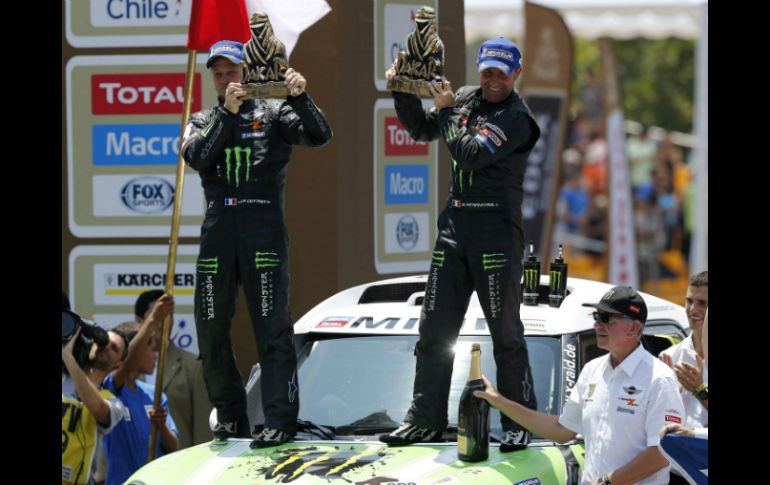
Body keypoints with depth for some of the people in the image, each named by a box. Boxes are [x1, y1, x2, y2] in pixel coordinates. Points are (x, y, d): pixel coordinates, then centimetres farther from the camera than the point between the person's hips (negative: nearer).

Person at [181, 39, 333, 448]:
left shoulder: (272, 113, 8)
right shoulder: (203, 121, 16)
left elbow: (319, 136, -5)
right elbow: (196, 156, -4)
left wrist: (300, 98, -20)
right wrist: (227, 113, -13)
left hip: (263, 227, -4)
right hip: (218, 228, 4)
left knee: (272, 327, -8)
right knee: (210, 329, 5)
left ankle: (280, 420, -8)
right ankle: (230, 416, 17)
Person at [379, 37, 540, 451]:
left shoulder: (516, 118, -11)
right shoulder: (466, 98, 12)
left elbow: (470, 154, -21)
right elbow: (421, 129, 23)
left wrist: (446, 110, -9)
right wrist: (403, 92, 8)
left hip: (497, 232, -7)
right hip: (454, 224, 7)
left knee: (506, 332, -4)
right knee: (434, 329, 7)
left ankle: (520, 425, 0)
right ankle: (425, 420, 13)